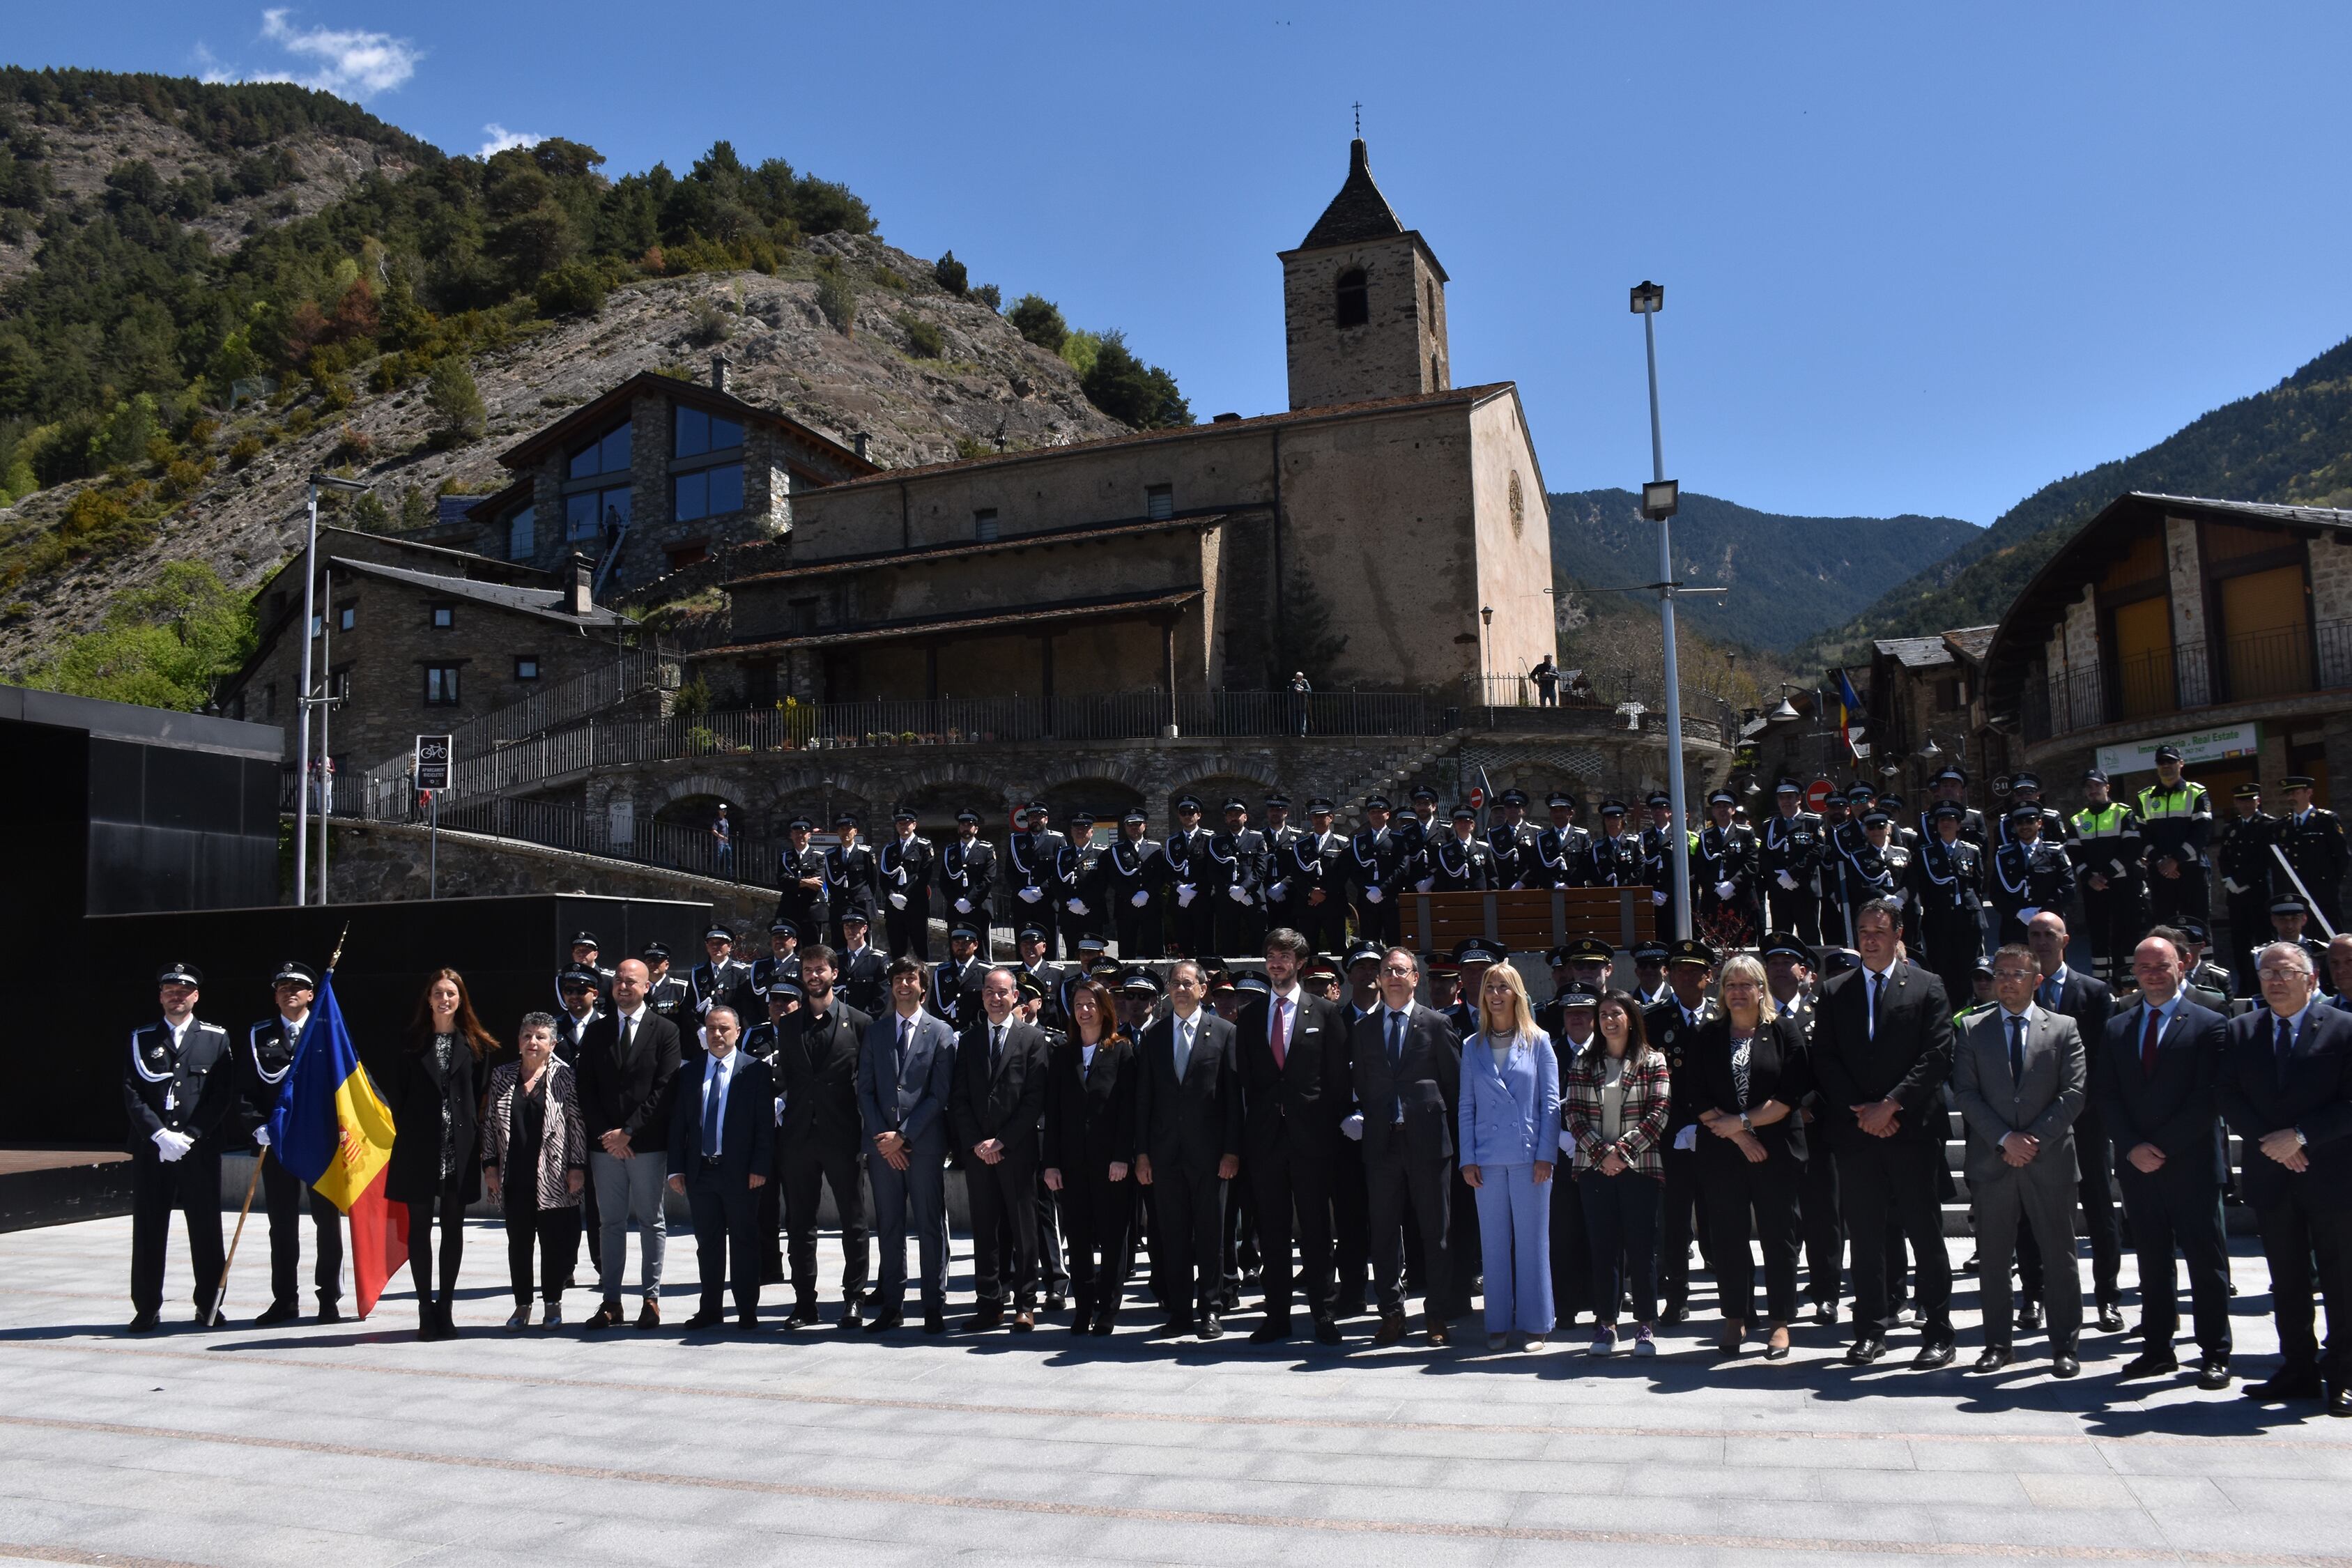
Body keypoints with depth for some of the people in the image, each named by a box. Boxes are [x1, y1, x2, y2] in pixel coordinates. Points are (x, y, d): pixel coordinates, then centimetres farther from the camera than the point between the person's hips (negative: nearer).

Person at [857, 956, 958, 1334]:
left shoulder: (941, 1032, 2)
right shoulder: (874, 1031, 11)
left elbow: (940, 1094, -4)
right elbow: (865, 1090, 7)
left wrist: (903, 1136, -10)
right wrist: (882, 1137, -5)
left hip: (924, 1144, -3)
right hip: (882, 1144, 3)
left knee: (930, 1227, 1)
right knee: (889, 1227, 7)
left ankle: (934, 1308, 8)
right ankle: (891, 1307, 15)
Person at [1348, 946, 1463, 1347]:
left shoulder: (1437, 1024, 3)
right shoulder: (1363, 1028, 11)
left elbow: (1454, 1082, 3)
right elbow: (1361, 1085, 14)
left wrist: (1450, 1130, 0)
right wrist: (1361, 1118, 1)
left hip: (1427, 1138, -2)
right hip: (1381, 1141, 2)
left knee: (1436, 1230, 3)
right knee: (1384, 1231, 6)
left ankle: (1437, 1315, 13)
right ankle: (1392, 1313, 15)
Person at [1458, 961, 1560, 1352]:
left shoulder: (1539, 1042, 3)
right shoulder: (1472, 1047, 9)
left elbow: (1551, 1102, 1)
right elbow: (1466, 1106, 8)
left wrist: (1545, 1155, -7)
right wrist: (1467, 1158, 1)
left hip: (1530, 1157, -2)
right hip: (1488, 1158, 2)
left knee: (1532, 1241, 2)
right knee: (1494, 1243, 6)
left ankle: (1534, 1324, 12)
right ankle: (1499, 1323, 15)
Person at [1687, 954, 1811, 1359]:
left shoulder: (1785, 1032, 1)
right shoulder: (1706, 1037, 7)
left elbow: (1790, 1096, -7)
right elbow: (1697, 1099, 1)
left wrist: (1741, 1121, -12)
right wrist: (1739, 1136, -9)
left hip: (1777, 1151, -2)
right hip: (1722, 1153, 2)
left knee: (1779, 1235, 3)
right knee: (1728, 1237, 6)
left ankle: (1779, 1322, 13)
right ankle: (1735, 1319, 17)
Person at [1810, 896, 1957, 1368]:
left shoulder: (1927, 987, 4)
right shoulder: (1833, 992, 11)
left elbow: (1937, 1057, -4)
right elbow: (1824, 1061, 6)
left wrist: (1890, 1106, -11)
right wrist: (1861, 1112, -6)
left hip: (1913, 1128, -2)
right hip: (1854, 1131, 2)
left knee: (1925, 1232, 1)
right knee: (1865, 1235, 6)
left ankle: (1938, 1333, 9)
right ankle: (1872, 1331, 15)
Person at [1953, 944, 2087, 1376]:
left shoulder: (2064, 1028, 6)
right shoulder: (1973, 1030, 7)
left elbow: (2073, 1093, -2)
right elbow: (1965, 1094, 0)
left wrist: (2034, 1138, -10)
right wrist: (2005, 1139, -10)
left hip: (2050, 1161, -1)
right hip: (1991, 1162, 1)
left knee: (2060, 1258, 4)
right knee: (1992, 1259, 6)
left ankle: (2065, 1346, 15)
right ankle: (1997, 1344, 16)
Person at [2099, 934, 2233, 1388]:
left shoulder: (2209, 1025, -3)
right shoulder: (2116, 1028, 11)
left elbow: (2208, 1098, -10)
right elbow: (2105, 1096, 7)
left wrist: (2162, 1146, -13)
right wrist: (2132, 1147, -7)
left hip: (2192, 1163, -4)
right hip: (2137, 1165, 4)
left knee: (2206, 1261, 3)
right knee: (2152, 1261, 11)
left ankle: (2215, 1355, 13)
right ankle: (2157, 1348, 19)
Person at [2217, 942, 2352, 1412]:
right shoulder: (2241, 1030, 6)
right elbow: (2228, 1098, 3)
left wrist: (2299, 1136, -17)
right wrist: (2268, 1141, -10)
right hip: (2271, 1176, 4)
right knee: (2287, 1283, 12)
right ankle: (2298, 1371, 22)